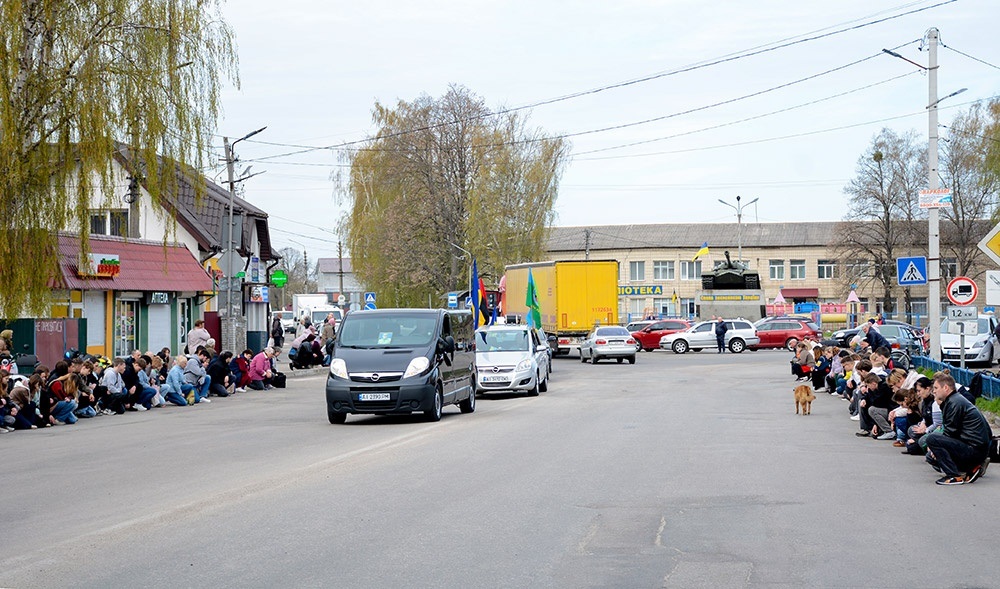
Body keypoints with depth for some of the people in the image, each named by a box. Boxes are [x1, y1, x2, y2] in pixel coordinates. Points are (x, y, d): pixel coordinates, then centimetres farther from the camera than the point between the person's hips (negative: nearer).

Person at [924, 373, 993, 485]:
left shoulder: (955, 403, -15)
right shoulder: (954, 399, 18)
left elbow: (951, 432, -16)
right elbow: (950, 431, 19)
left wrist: (934, 447, -4)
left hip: (975, 449, -11)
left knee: (932, 438, -21)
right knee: (931, 457, 21)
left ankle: (954, 476, -18)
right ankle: (973, 467, 11)